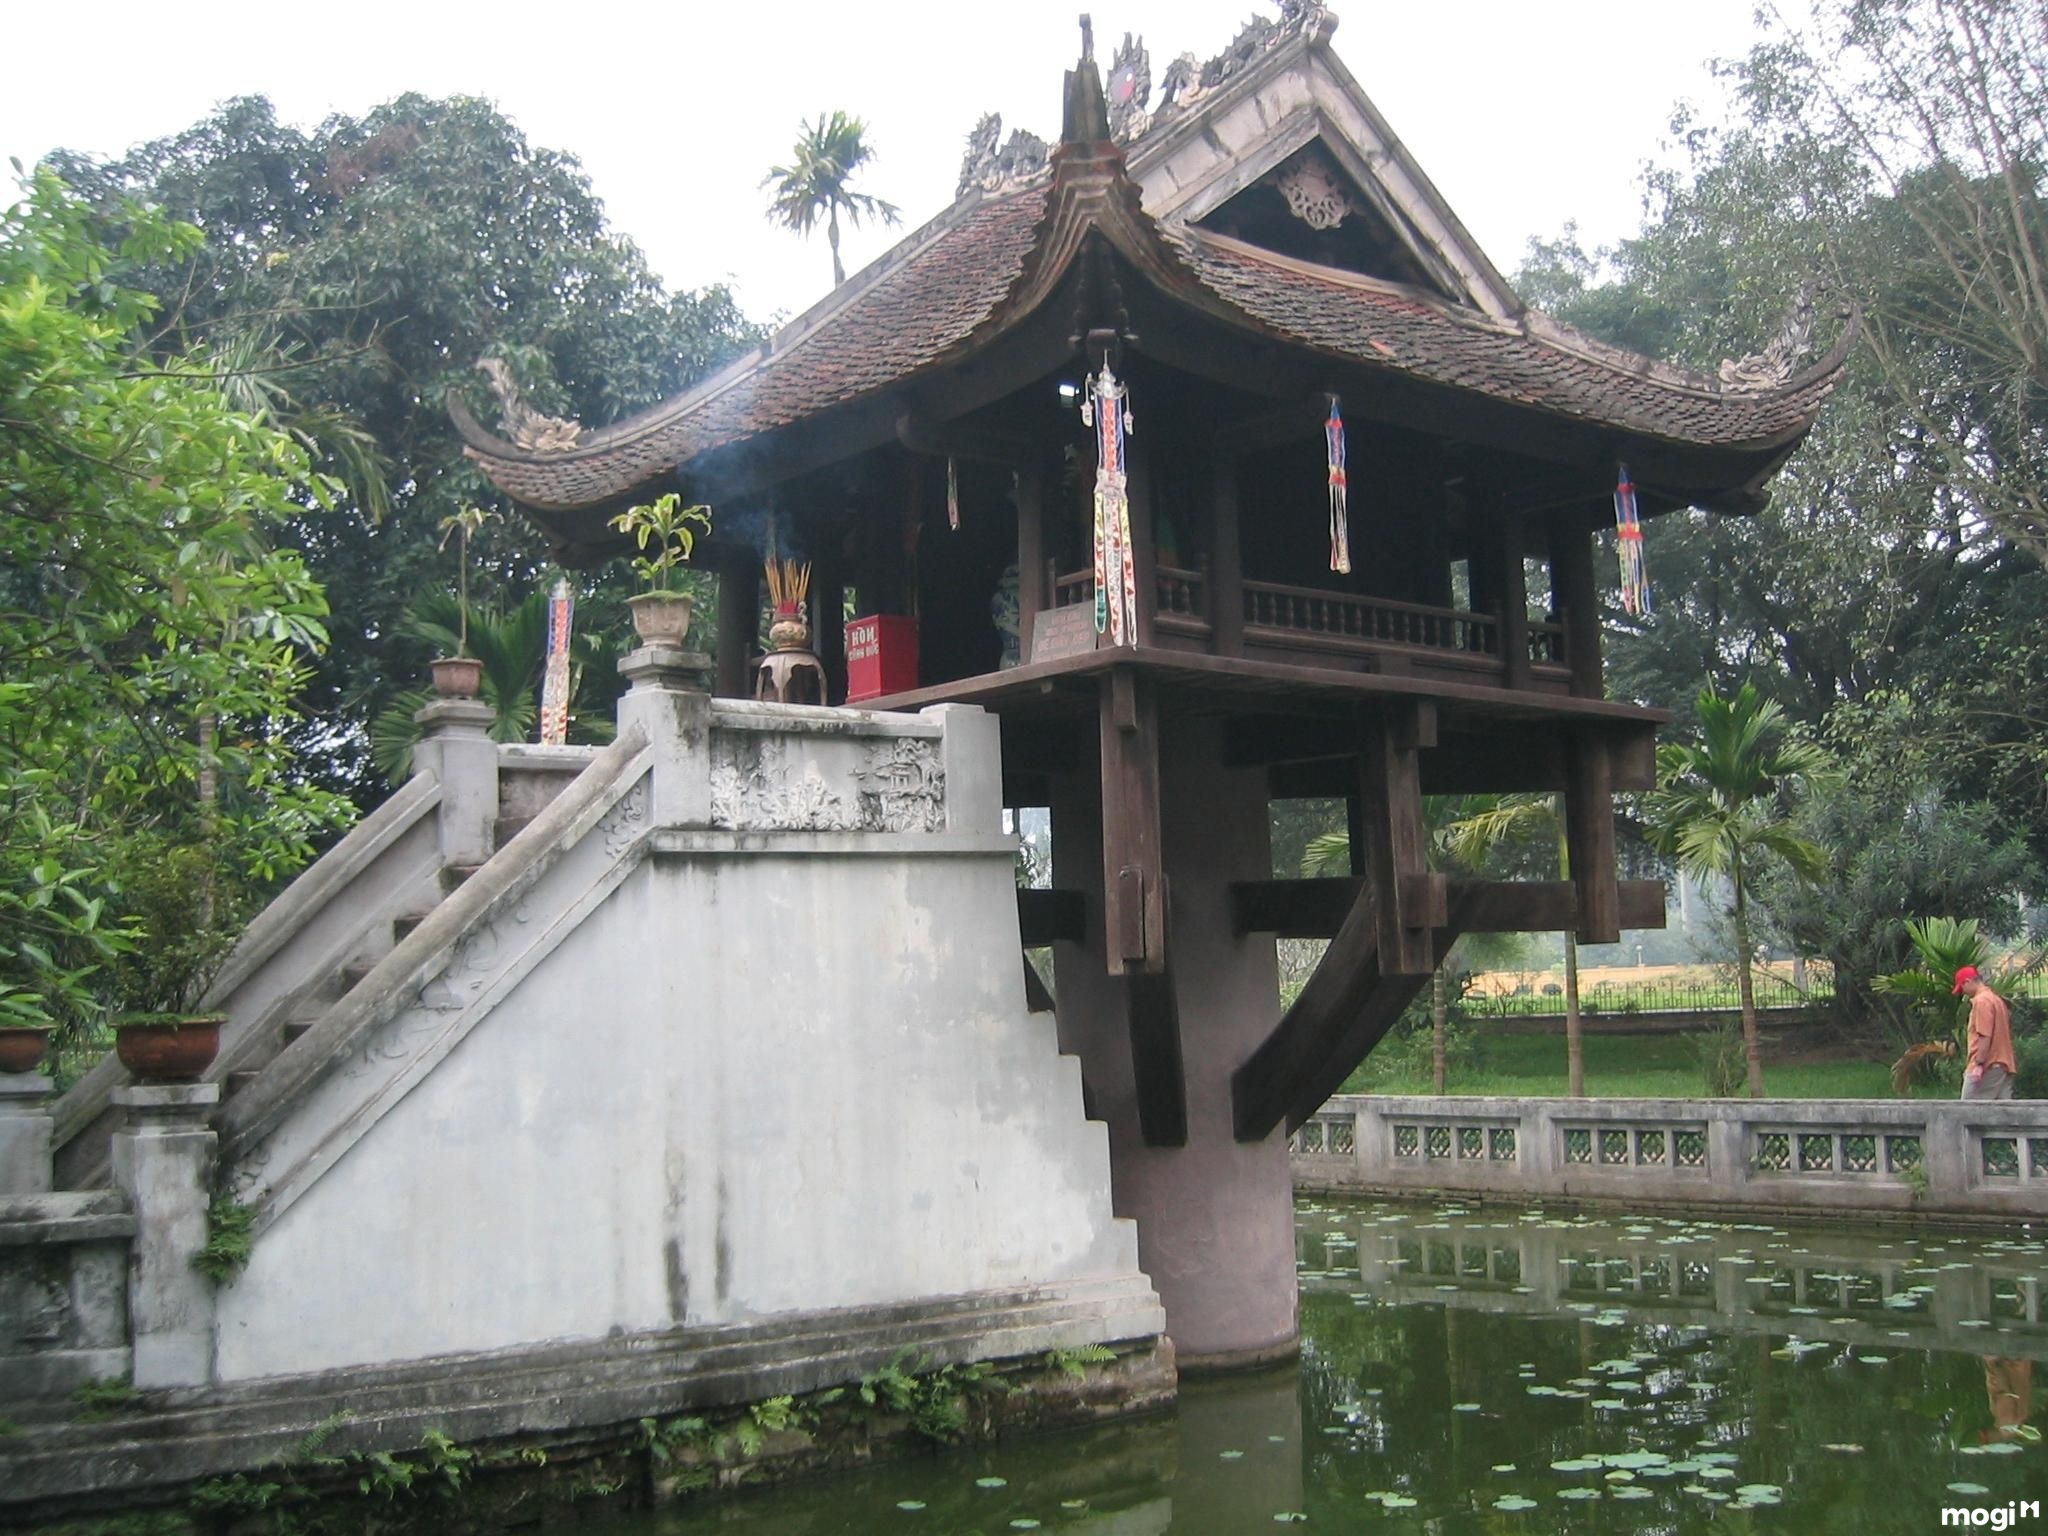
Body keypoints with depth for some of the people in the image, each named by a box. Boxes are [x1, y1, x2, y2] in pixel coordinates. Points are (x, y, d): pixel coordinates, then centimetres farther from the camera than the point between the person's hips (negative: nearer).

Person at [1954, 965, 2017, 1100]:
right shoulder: (1996, 999, 19)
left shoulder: (1981, 1000, -12)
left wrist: (1979, 1064, -22)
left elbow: (1985, 1036, -20)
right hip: (2004, 1065, 10)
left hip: (1987, 1066, -10)